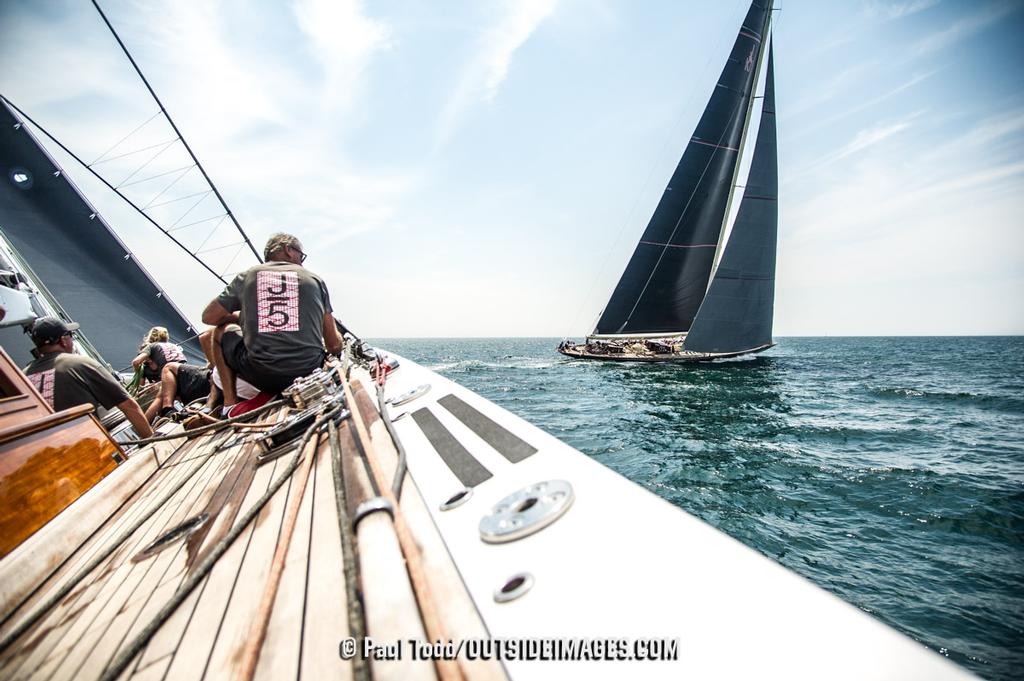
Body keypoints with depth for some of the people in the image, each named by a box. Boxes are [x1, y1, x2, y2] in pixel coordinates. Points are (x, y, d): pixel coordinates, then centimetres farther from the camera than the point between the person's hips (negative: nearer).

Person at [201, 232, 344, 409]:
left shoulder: (247, 276, 11)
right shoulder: (315, 279, 10)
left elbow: (208, 317, 20)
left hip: (261, 375, -1)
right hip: (309, 373, 1)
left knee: (219, 331, 27)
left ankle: (230, 403, 18)